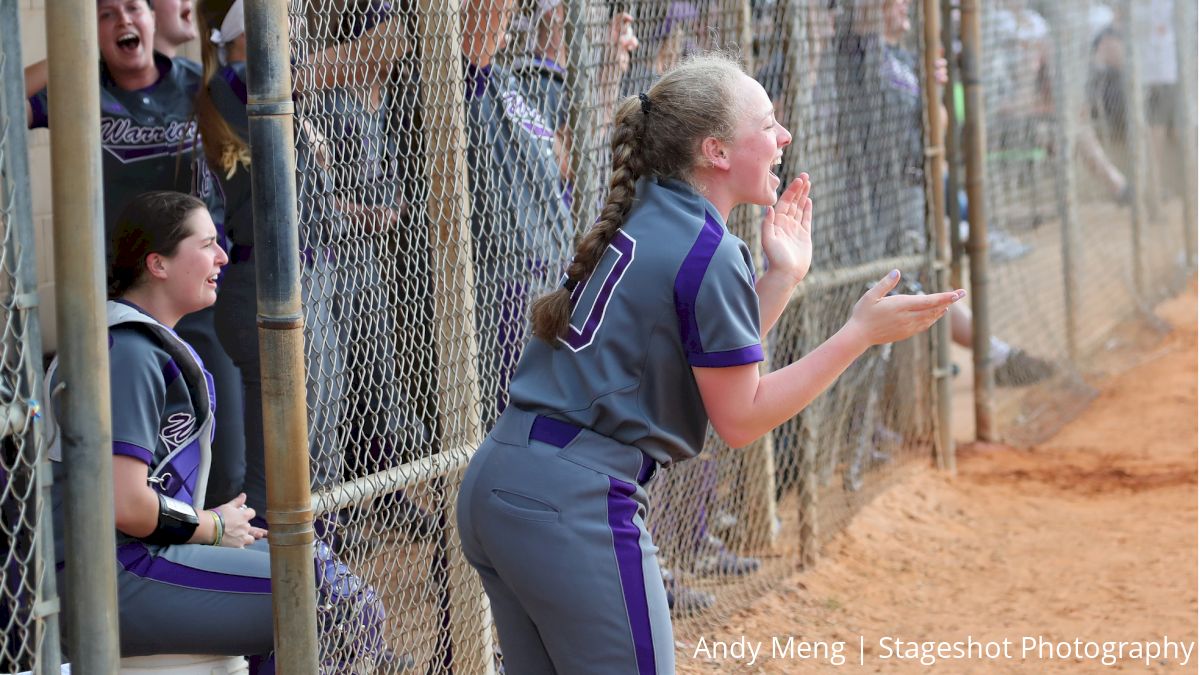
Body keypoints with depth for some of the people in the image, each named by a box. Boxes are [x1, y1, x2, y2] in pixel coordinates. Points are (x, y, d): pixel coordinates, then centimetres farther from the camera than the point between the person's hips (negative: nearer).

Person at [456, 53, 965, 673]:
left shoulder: (640, 223, 14)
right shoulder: (709, 254, -12)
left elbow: (717, 367, 20)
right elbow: (739, 419, -6)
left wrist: (783, 275, 17)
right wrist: (861, 333, -5)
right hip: (575, 506, -9)